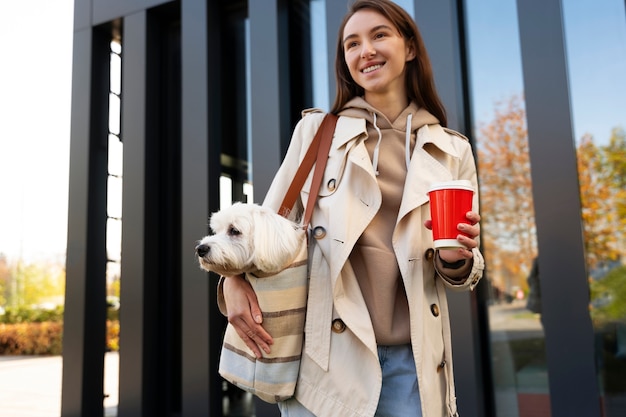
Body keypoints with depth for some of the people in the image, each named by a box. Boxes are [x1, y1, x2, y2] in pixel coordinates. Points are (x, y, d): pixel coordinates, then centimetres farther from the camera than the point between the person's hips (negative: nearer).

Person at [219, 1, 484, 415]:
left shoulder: (452, 151, 10)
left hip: (413, 363, 2)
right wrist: (235, 277, -12)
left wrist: (456, 258, -10)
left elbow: (464, 269, 14)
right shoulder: (316, 131, 7)